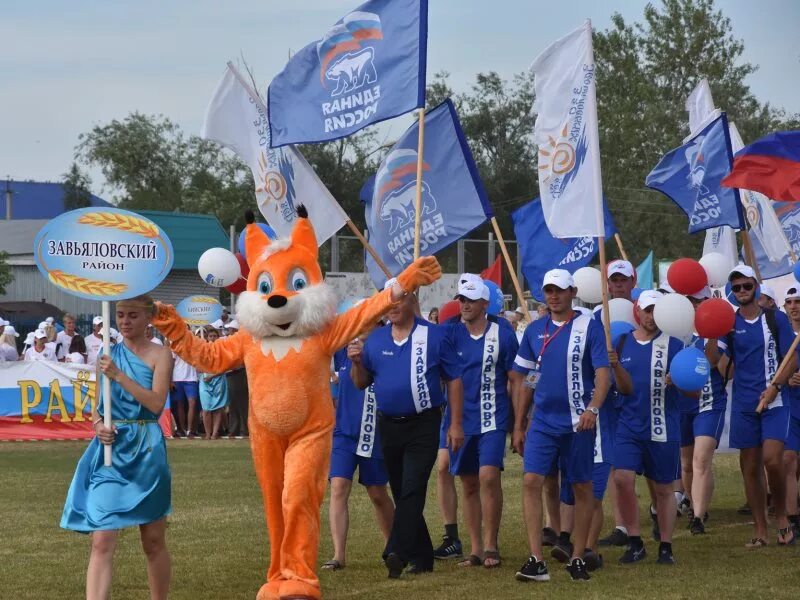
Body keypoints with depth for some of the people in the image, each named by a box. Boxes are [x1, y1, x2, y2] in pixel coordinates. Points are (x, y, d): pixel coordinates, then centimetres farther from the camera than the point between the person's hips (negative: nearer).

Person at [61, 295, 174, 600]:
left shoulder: (159, 355, 0)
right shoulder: (108, 355, 11)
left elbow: (156, 403, -12)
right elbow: (97, 406, 15)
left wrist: (118, 375, -17)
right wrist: (98, 425, -6)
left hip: (145, 449, -2)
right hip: (110, 448, 2)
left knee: (153, 540, 9)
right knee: (102, 541, -10)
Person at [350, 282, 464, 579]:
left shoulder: (435, 336, -2)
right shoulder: (375, 339, 9)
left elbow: (454, 380, -1)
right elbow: (361, 383, 14)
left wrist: (455, 424, -5)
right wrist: (357, 362, -8)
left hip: (423, 424, -5)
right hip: (388, 426, 5)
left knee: (411, 490, -15)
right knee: (400, 493, 10)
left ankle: (397, 553, -25)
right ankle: (422, 557, 20)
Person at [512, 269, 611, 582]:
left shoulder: (589, 327, -4)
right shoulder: (535, 330, 8)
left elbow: (602, 373, -11)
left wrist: (593, 408, -27)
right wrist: (518, 426, 12)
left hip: (577, 423, -3)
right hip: (543, 421, 3)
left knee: (582, 488, 6)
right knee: (531, 482, -10)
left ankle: (577, 559, 17)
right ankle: (536, 561, -11)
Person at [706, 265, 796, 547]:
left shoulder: (776, 319, 2)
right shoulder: (728, 322, 6)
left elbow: (792, 360, 0)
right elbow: (714, 360, -5)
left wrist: (774, 387, -14)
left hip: (774, 400, -2)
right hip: (744, 404, 2)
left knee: (772, 460, -17)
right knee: (750, 466, 3)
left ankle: (782, 518, 4)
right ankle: (760, 531, 10)